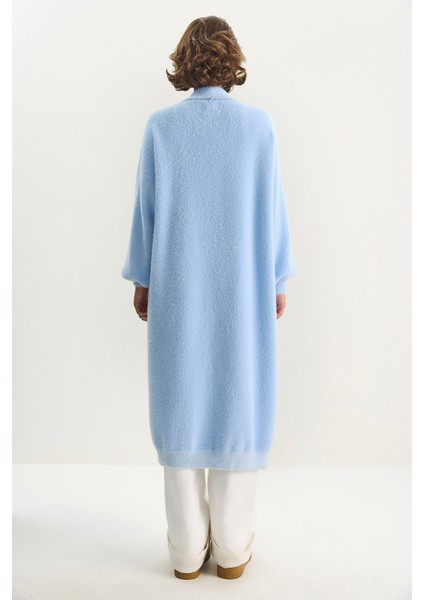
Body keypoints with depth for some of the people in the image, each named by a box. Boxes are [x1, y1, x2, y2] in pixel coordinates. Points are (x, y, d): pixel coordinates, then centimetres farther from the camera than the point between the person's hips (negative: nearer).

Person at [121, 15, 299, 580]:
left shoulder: (161, 126, 0)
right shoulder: (259, 124, -1)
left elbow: (147, 208, 1)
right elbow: (272, 209, -1)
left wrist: (142, 280, 11)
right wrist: (278, 281, 9)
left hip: (178, 290, 1)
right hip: (243, 290, 0)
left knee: (181, 406, 10)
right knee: (239, 405, 9)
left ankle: (187, 550, 22)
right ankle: (232, 549, 22)